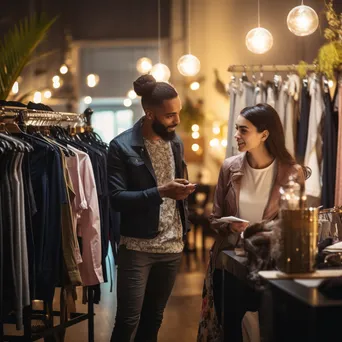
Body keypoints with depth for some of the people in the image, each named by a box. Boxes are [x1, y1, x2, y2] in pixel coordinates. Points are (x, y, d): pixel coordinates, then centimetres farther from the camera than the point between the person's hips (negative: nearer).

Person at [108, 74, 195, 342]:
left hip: (172, 247, 6)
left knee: (154, 318, 14)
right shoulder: (122, 147, -11)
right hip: (137, 247, -5)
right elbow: (117, 199, -17)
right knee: (127, 320, -2)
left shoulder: (176, 142, 9)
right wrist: (160, 192, -25)